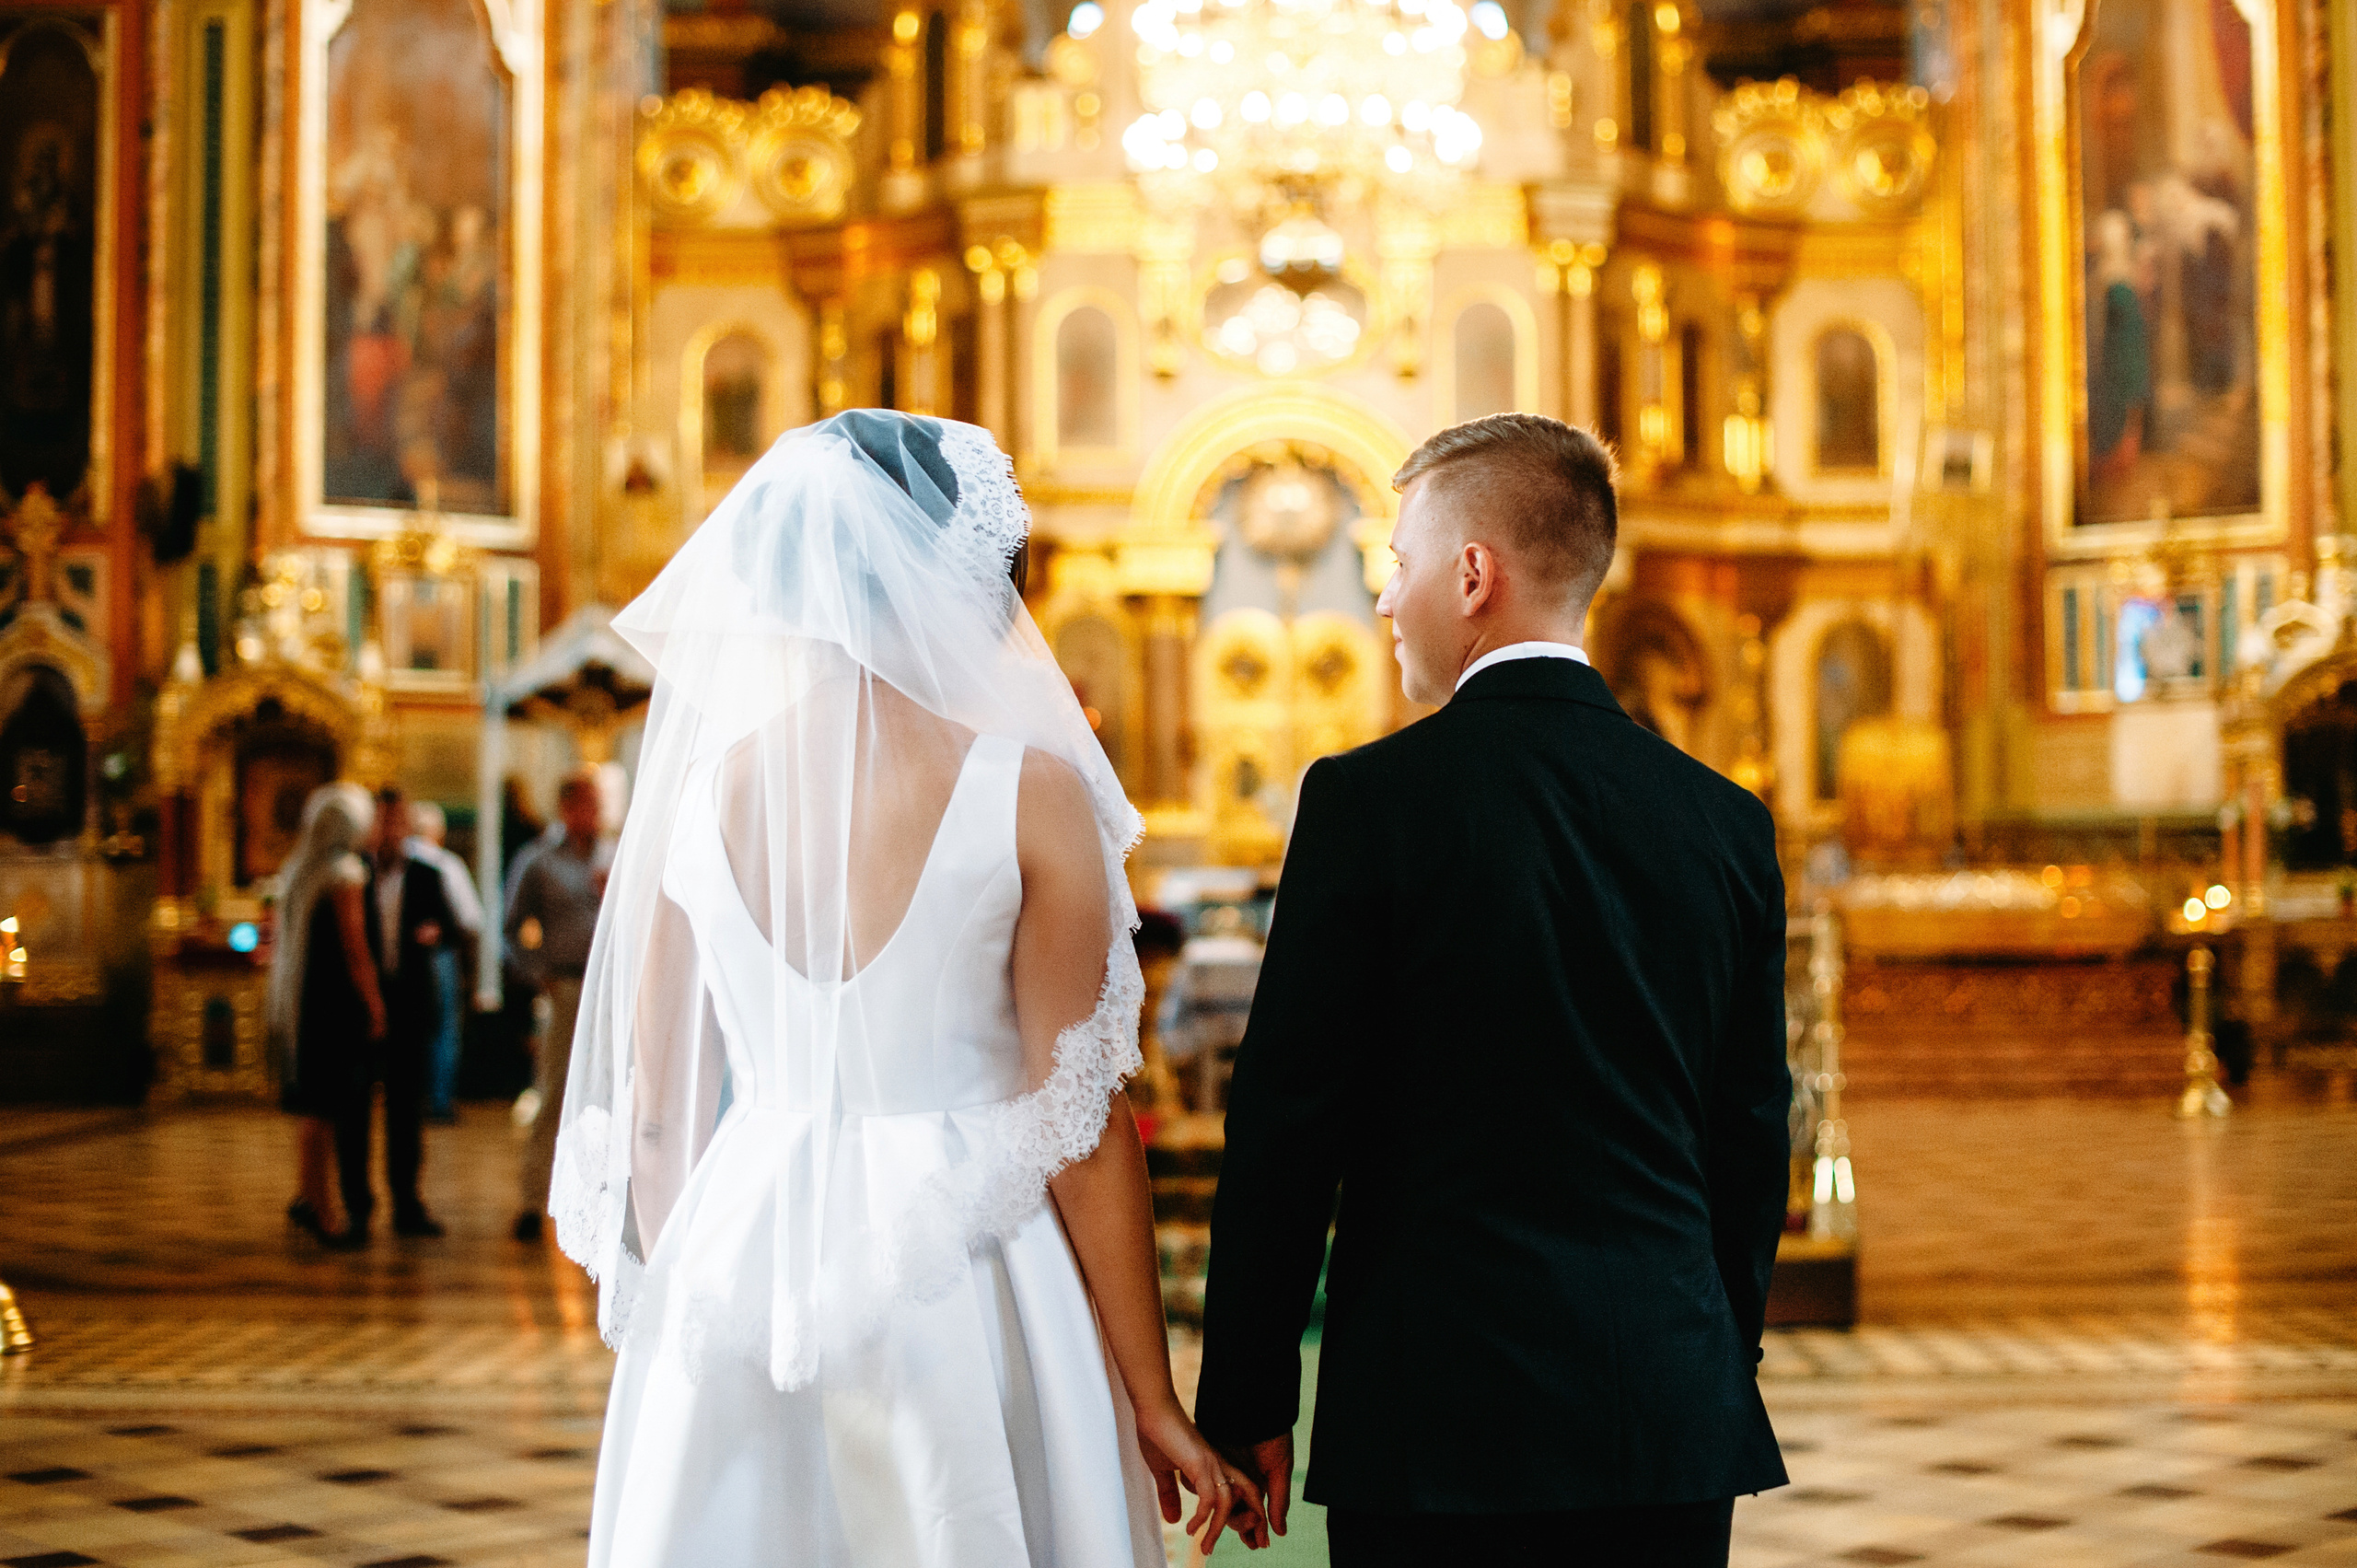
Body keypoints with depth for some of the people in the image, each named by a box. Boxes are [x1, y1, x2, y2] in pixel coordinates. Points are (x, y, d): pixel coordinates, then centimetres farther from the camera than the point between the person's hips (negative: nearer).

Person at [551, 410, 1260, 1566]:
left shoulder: (696, 785, 0)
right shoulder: (1030, 792, -11)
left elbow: (655, 1111, 5)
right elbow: (1081, 1125, -10)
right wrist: (1153, 1405, -2)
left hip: (734, 1274, 3)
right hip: (959, 1290, -3)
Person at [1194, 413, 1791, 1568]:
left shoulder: (1370, 797, -8)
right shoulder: (1724, 818, 5)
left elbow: (1287, 1112, -8)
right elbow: (1750, 1134, 11)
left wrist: (1246, 1400, 1)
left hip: (1440, 1418, -4)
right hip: (1675, 1418, 4)